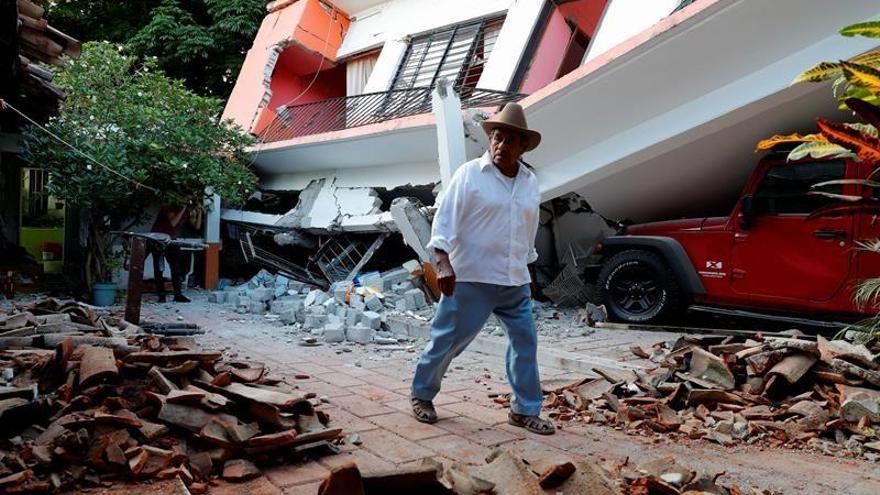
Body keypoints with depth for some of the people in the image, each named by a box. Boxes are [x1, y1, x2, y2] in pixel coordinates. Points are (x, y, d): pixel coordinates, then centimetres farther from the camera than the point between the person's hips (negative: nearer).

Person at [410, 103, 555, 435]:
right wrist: (443, 262, -21)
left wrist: (525, 267, 23)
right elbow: (444, 219, -10)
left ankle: (525, 410, 18)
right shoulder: (469, 174, -6)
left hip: (515, 282, 6)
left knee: (525, 341, 5)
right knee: (448, 339, 4)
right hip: (472, 279, -5)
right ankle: (421, 395, 25)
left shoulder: (530, 183, 11)